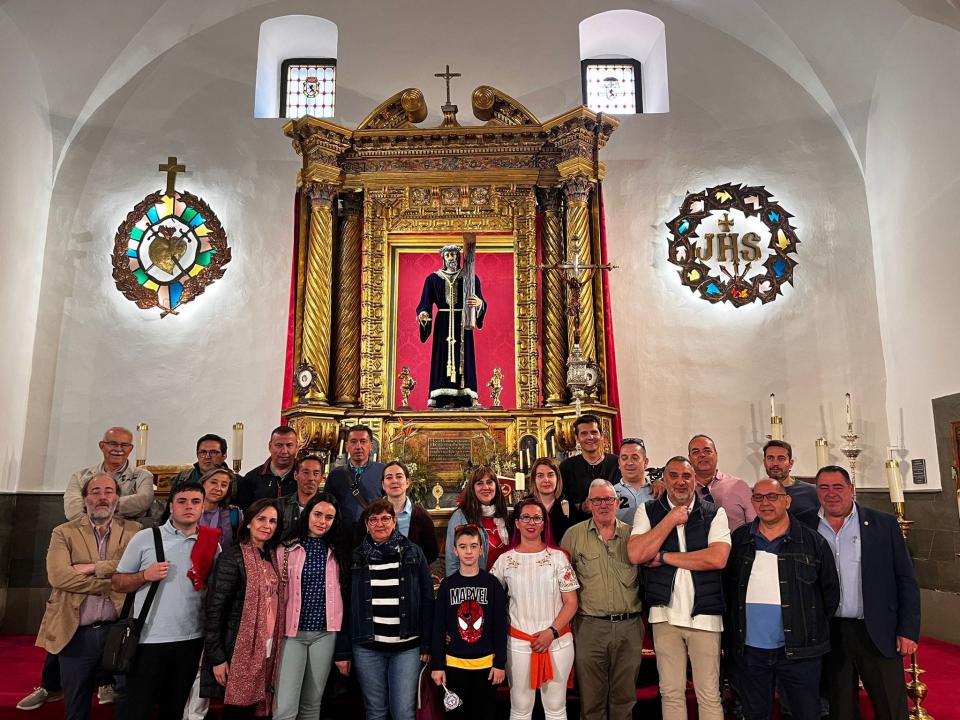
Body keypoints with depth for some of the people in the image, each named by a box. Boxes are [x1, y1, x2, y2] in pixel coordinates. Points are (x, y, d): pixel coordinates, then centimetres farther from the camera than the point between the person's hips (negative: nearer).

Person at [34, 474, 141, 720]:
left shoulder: (133, 531, 4)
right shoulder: (64, 533, 3)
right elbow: (58, 576, -12)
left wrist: (93, 568, -14)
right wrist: (113, 584, -15)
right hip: (77, 634, 0)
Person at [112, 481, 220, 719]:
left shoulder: (212, 544, 3)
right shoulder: (145, 538, -4)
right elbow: (117, 583, 1)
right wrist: (145, 576, -16)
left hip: (192, 640, 3)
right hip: (149, 639, -2)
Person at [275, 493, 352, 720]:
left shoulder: (338, 552, 6)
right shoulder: (287, 550, 0)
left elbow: (344, 599, 5)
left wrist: (343, 649, 4)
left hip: (325, 634, 2)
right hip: (292, 633, -2)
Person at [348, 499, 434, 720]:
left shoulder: (413, 553, 2)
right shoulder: (356, 558, 4)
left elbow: (427, 600, 2)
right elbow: (347, 604, 6)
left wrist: (427, 644, -2)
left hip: (407, 646, -1)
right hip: (367, 647, 1)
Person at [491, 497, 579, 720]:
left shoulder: (558, 557, 0)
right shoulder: (505, 560, 2)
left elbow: (571, 602, -1)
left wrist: (552, 632, -12)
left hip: (558, 641, 0)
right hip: (518, 643, 0)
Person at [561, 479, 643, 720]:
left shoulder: (631, 534, 5)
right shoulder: (574, 535, 1)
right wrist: (573, 605, -2)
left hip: (629, 626, 2)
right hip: (590, 626, -1)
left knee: (624, 698, 13)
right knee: (591, 698, 7)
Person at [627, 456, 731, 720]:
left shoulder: (714, 513, 1)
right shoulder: (648, 511, 4)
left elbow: (718, 558, -14)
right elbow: (636, 555, -9)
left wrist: (663, 557, -11)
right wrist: (670, 520, -11)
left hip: (704, 615, -1)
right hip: (665, 614, 1)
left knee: (709, 695, 6)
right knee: (671, 693, 11)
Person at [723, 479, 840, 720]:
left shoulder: (813, 542, -1)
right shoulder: (738, 540, 4)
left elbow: (830, 592, 5)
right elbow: (726, 590, 9)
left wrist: (814, 632, 2)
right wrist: (729, 638, 5)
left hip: (798, 652, -2)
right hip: (748, 650, 2)